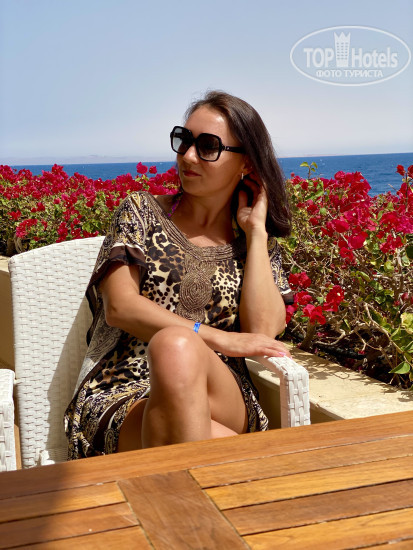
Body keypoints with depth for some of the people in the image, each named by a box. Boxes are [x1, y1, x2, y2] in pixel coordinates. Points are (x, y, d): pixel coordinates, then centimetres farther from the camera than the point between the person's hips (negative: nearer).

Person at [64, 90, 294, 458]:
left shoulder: (257, 245, 14)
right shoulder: (142, 211, 11)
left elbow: (264, 330, -4)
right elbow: (119, 306, -3)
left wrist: (256, 230, 2)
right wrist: (217, 338, -11)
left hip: (222, 398, 2)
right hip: (122, 395, -2)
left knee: (176, 347, -35)